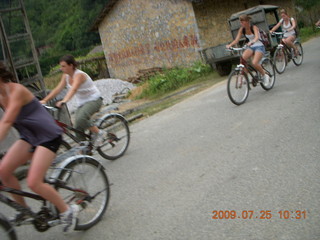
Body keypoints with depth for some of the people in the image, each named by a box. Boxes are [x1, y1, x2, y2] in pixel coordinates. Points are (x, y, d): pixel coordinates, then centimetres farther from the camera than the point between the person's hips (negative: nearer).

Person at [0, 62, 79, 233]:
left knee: (33, 183, -15)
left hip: (48, 136, -8)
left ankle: (67, 210, 6)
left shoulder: (16, 91, -21)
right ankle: (24, 210, 17)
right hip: (29, 136, 8)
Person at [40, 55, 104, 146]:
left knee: (80, 119, -33)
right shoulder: (66, 76, 1)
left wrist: (64, 101, -54)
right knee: (78, 127, -1)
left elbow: (73, 89, -39)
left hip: (94, 100, -8)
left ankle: (98, 133, -12)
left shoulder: (79, 75, -22)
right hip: (82, 103, 8)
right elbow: (57, 89, -2)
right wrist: (44, 100, -11)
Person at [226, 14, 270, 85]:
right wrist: (230, 45, -27)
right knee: (242, 59, -25)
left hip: (259, 46, -5)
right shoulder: (242, 29, -2)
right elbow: (237, 39, -8)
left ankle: (265, 75, 1)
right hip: (251, 47, 5)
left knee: (254, 63, -26)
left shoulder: (254, 27, -18)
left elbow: (257, 37, -36)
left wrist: (252, 42, -58)